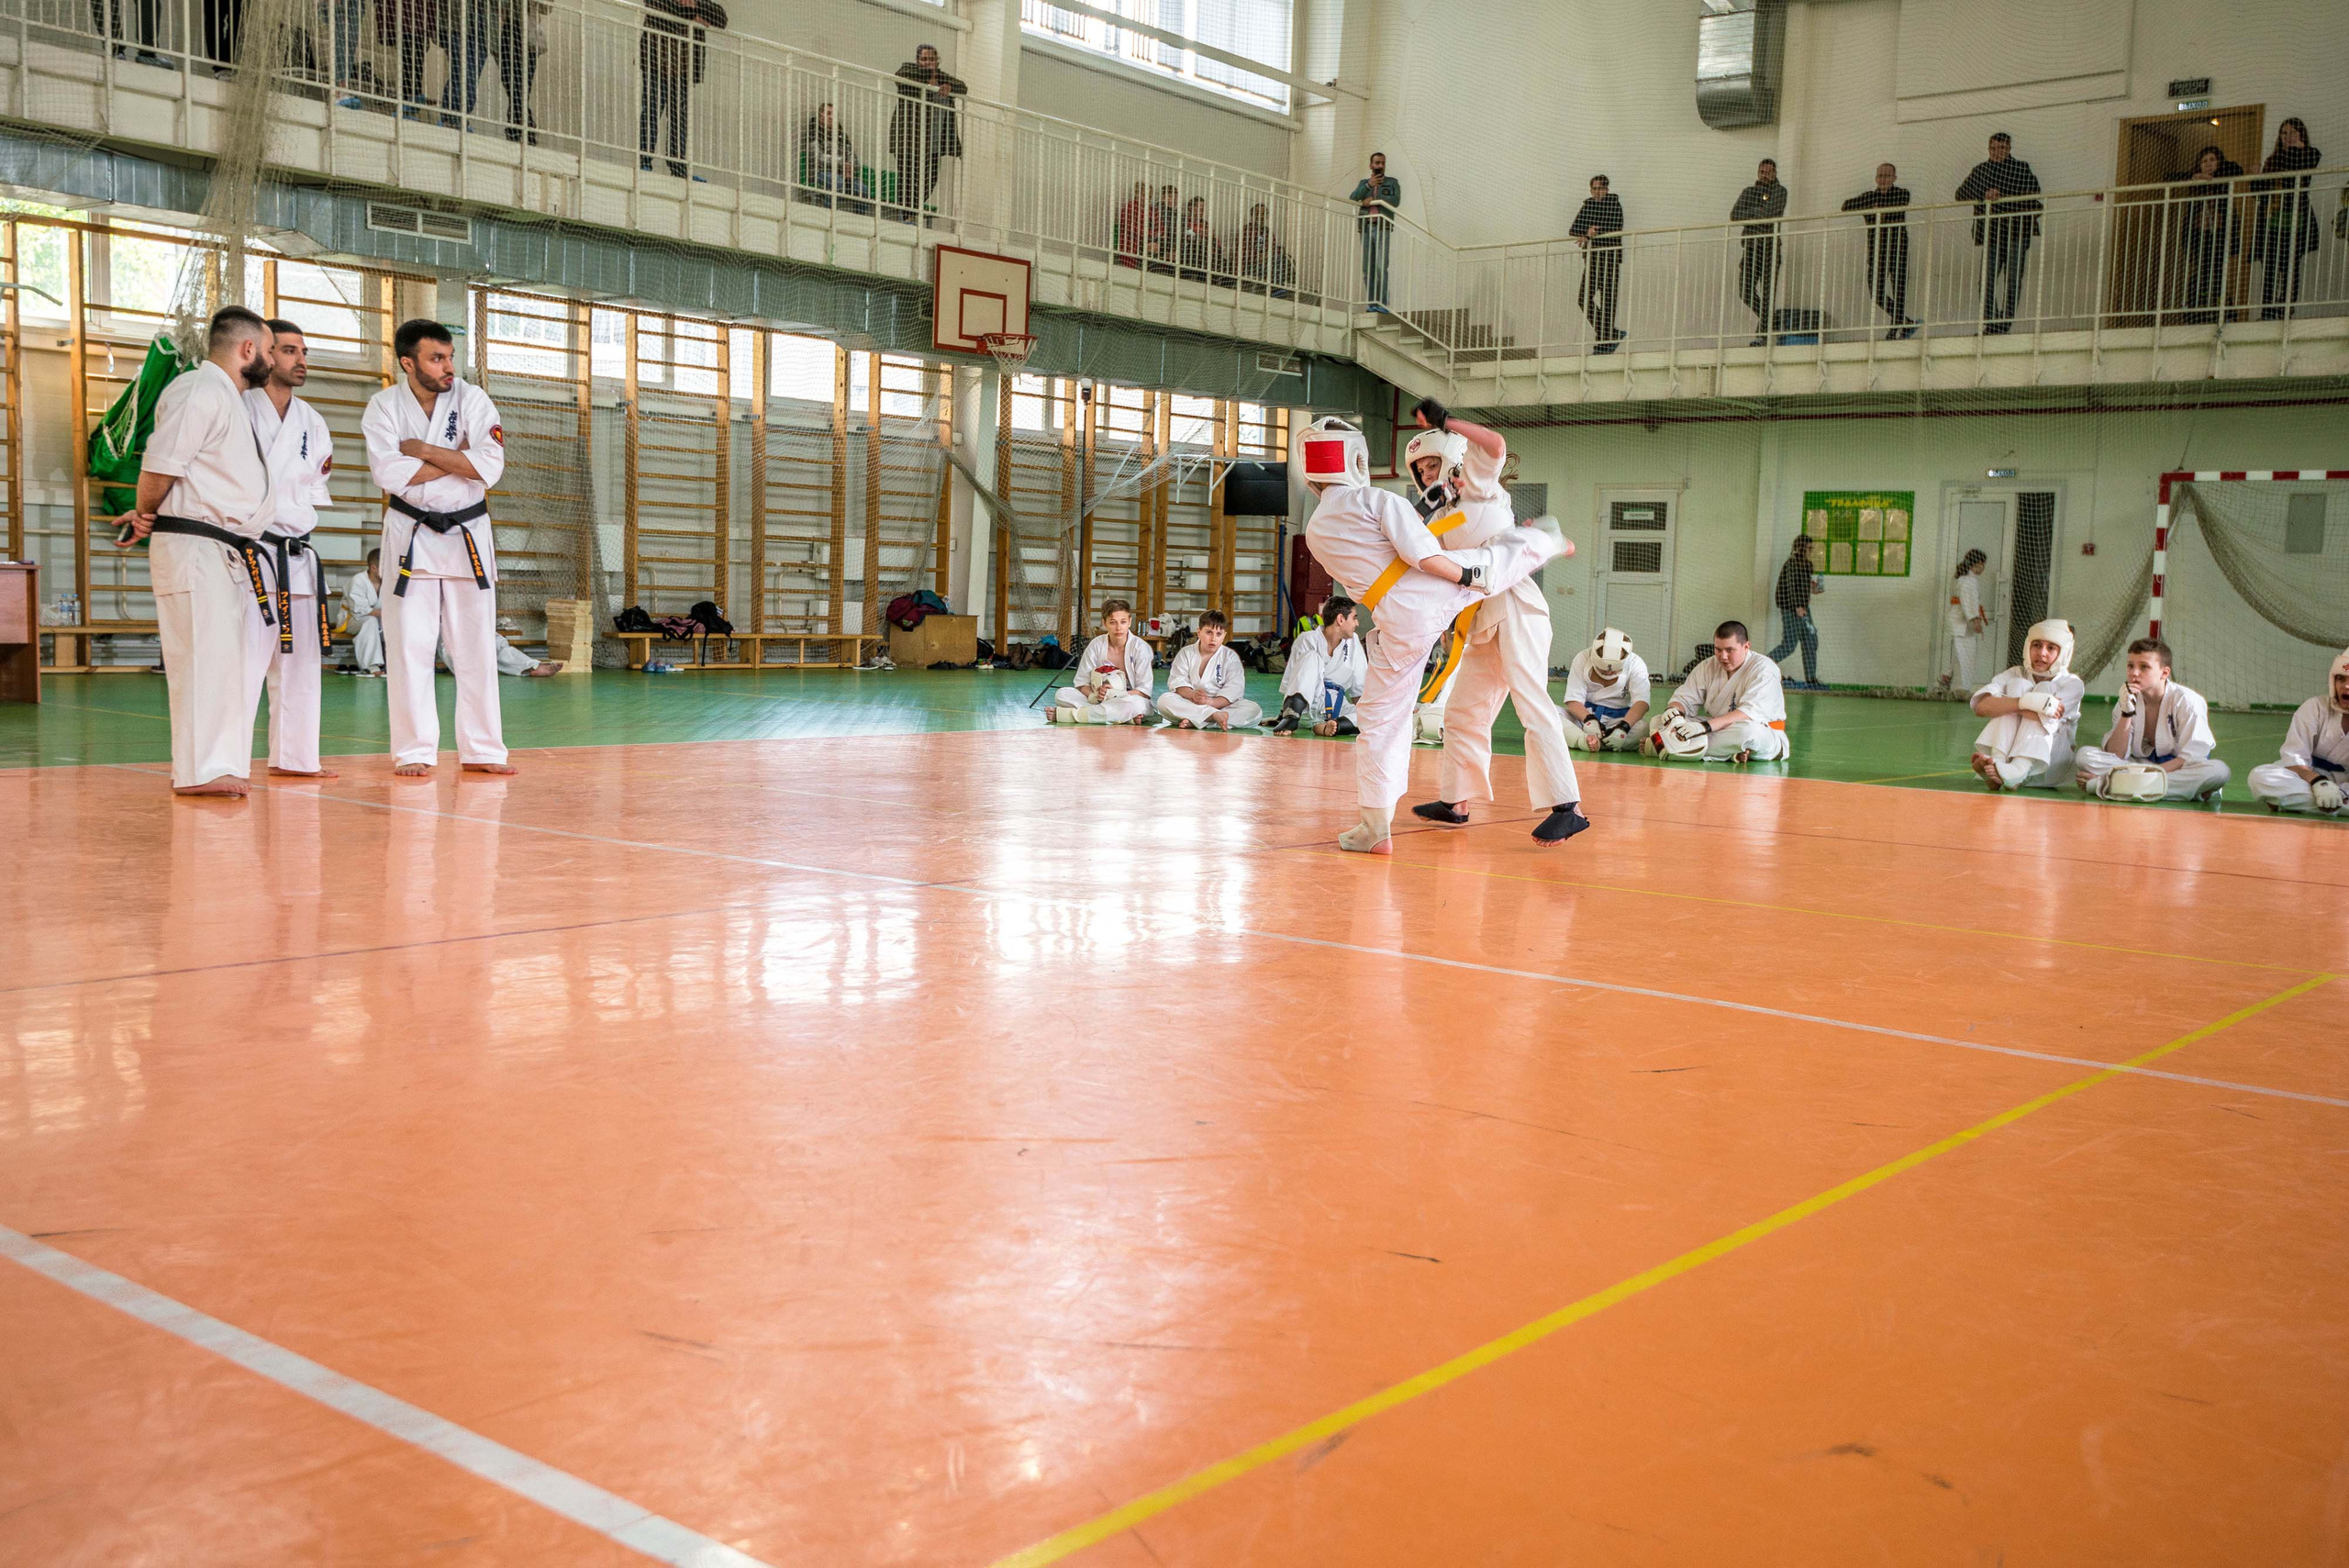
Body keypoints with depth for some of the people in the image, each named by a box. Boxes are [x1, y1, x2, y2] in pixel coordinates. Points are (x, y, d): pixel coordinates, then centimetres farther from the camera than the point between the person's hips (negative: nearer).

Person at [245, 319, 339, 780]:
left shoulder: (312, 422, 14)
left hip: (297, 556, 7)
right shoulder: (238, 410, -6)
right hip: (251, 552, -7)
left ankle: (293, 758, 25)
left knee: (300, 663, 14)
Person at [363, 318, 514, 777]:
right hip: (411, 536, -1)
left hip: (469, 536, 1)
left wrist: (425, 451, -17)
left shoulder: (472, 400, -3)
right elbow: (389, 473, -18)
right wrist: (456, 461, -16)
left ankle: (481, 751, 12)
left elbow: (489, 467, -16)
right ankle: (414, 752, 6)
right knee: (409, 646, -2)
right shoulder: (384, 406, -4)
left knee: (476, 646, 5)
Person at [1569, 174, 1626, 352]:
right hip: (1591, 257, 6)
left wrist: (1591, 233, -16)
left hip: (1610, 256, -6)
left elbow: (1615, 230, -14)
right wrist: (1587, 232, -13)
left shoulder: (1614, 205, -2)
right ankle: (1612, 333, 10)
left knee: (1607, 300, -6)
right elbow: (1573, 229, 7)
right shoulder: (1587, 206, 13)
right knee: (1585, 299, -1)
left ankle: (1605, 341, -1)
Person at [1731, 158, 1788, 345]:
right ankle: (1769, 321, 20)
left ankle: (1762, 334, -9)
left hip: (1770, 246, -4)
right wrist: (1757, 216, -9)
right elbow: (1734, 215, 2)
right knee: (1745, 291, -3)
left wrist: (1748, 214, -2)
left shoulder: (1780, 191, 4)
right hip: (1750, 245, 4)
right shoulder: (1748, 192, 16)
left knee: (1768, 293, -9)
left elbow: (1768, 212, -13)